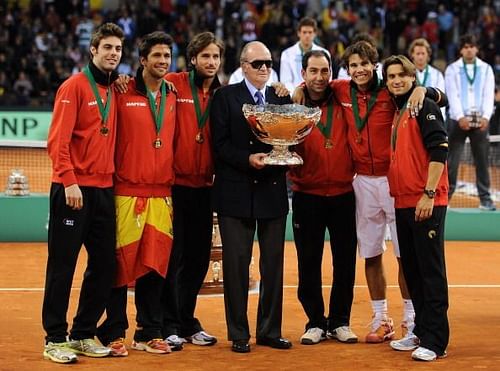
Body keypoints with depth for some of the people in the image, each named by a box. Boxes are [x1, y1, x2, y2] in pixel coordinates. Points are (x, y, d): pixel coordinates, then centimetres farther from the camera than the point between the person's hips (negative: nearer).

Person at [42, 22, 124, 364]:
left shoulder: (116, 90, 14)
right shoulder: (75, 86, -6)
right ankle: (56, 339, 4)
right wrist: (69, 181, -20)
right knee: (62, 265, -2)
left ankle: (84, 335, 19)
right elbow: (58, 139, -13)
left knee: (105, 264, 8)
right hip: (73, 189, -7)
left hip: (104, 189, 7)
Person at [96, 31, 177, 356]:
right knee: (122, 263, -1)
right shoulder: (123, 94, -2)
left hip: (161, 195, 4)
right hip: (127, 192, -4)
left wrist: (171, 184, 11)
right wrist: (111, 175, -10)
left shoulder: (172, 97, 13)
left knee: (155, 263, 7)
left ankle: (149, 333, 16)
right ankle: (114, 332, 8)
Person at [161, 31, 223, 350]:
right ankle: (168, 325, 7)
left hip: (204, 188, 5)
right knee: (173, 257, -1)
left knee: (198, 258, 11)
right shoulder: (175, 84, -4)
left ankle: (188, 322, 23)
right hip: (175, 184, -4)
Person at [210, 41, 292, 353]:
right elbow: (220, 144, -6)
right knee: (237, 265, 0)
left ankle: (270, 330, 16)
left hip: (273, 191, 4)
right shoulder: (226, 96, 1)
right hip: (237, 193, -3)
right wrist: (248, 159, -19)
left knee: (274, 265, 7)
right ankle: (239, 334, 8)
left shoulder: (282, 98, 11)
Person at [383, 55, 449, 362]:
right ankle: (420, 332, 22)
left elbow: (439, 150, -15)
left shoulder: (425, 107, -7)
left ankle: (435, 341, -6)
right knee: (411, 269, 13)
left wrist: (429, 194, -20)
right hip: (403, 203, 8)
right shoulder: (395, 112, 17)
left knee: (431, 270, -7)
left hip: (427, 203, -8)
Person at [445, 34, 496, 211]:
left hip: (480, 121, 2)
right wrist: (461, 117, -17)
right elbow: (453, 96, -4)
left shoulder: (486, 69, 10)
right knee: (451, 161, -3)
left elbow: (489, 95, 3)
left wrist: (486, 117, -12)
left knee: (482, 161, 3)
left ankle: (485, 199, 7)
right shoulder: (452, 69, 5)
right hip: (458, 121, -2)